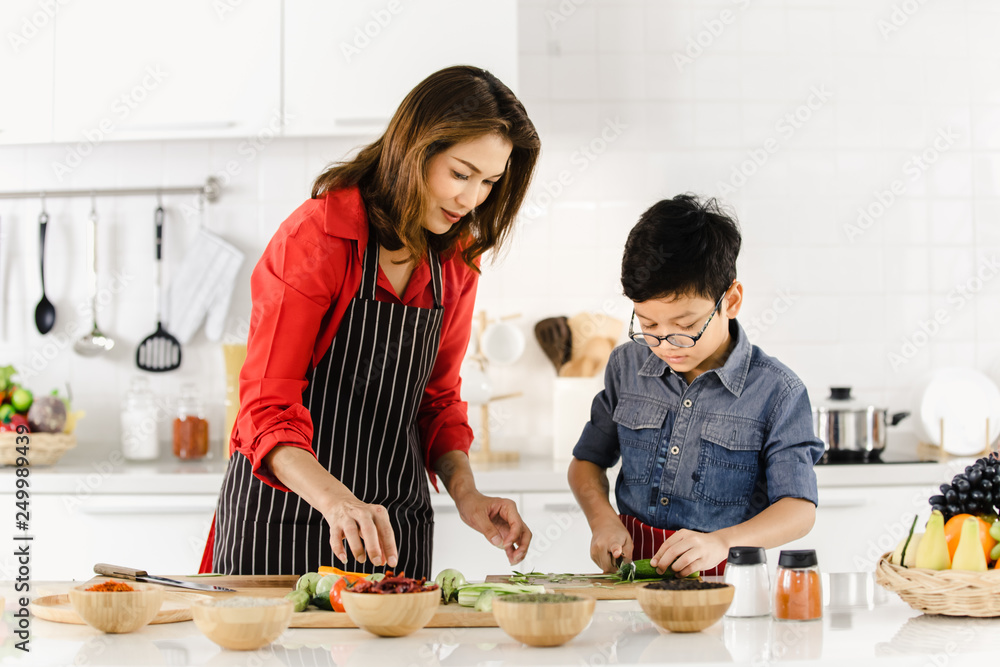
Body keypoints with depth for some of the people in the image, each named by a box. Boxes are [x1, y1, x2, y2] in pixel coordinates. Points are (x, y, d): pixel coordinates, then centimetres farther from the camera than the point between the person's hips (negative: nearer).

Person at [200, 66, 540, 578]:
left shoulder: (456, 258, 2)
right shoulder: (314, 238, -17)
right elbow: (267, 411, -22)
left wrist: (465, 494, -7)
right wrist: (336, 500, -39)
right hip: (285, 517, -5)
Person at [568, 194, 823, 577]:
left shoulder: (776, 391, -6)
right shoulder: (627, 366, 8)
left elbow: (799, 509, -8)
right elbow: (588, 460, 18)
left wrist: (722, 542, -25)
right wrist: (603, 520, -2)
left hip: (722, 576, -2)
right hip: (628, 567, 3)